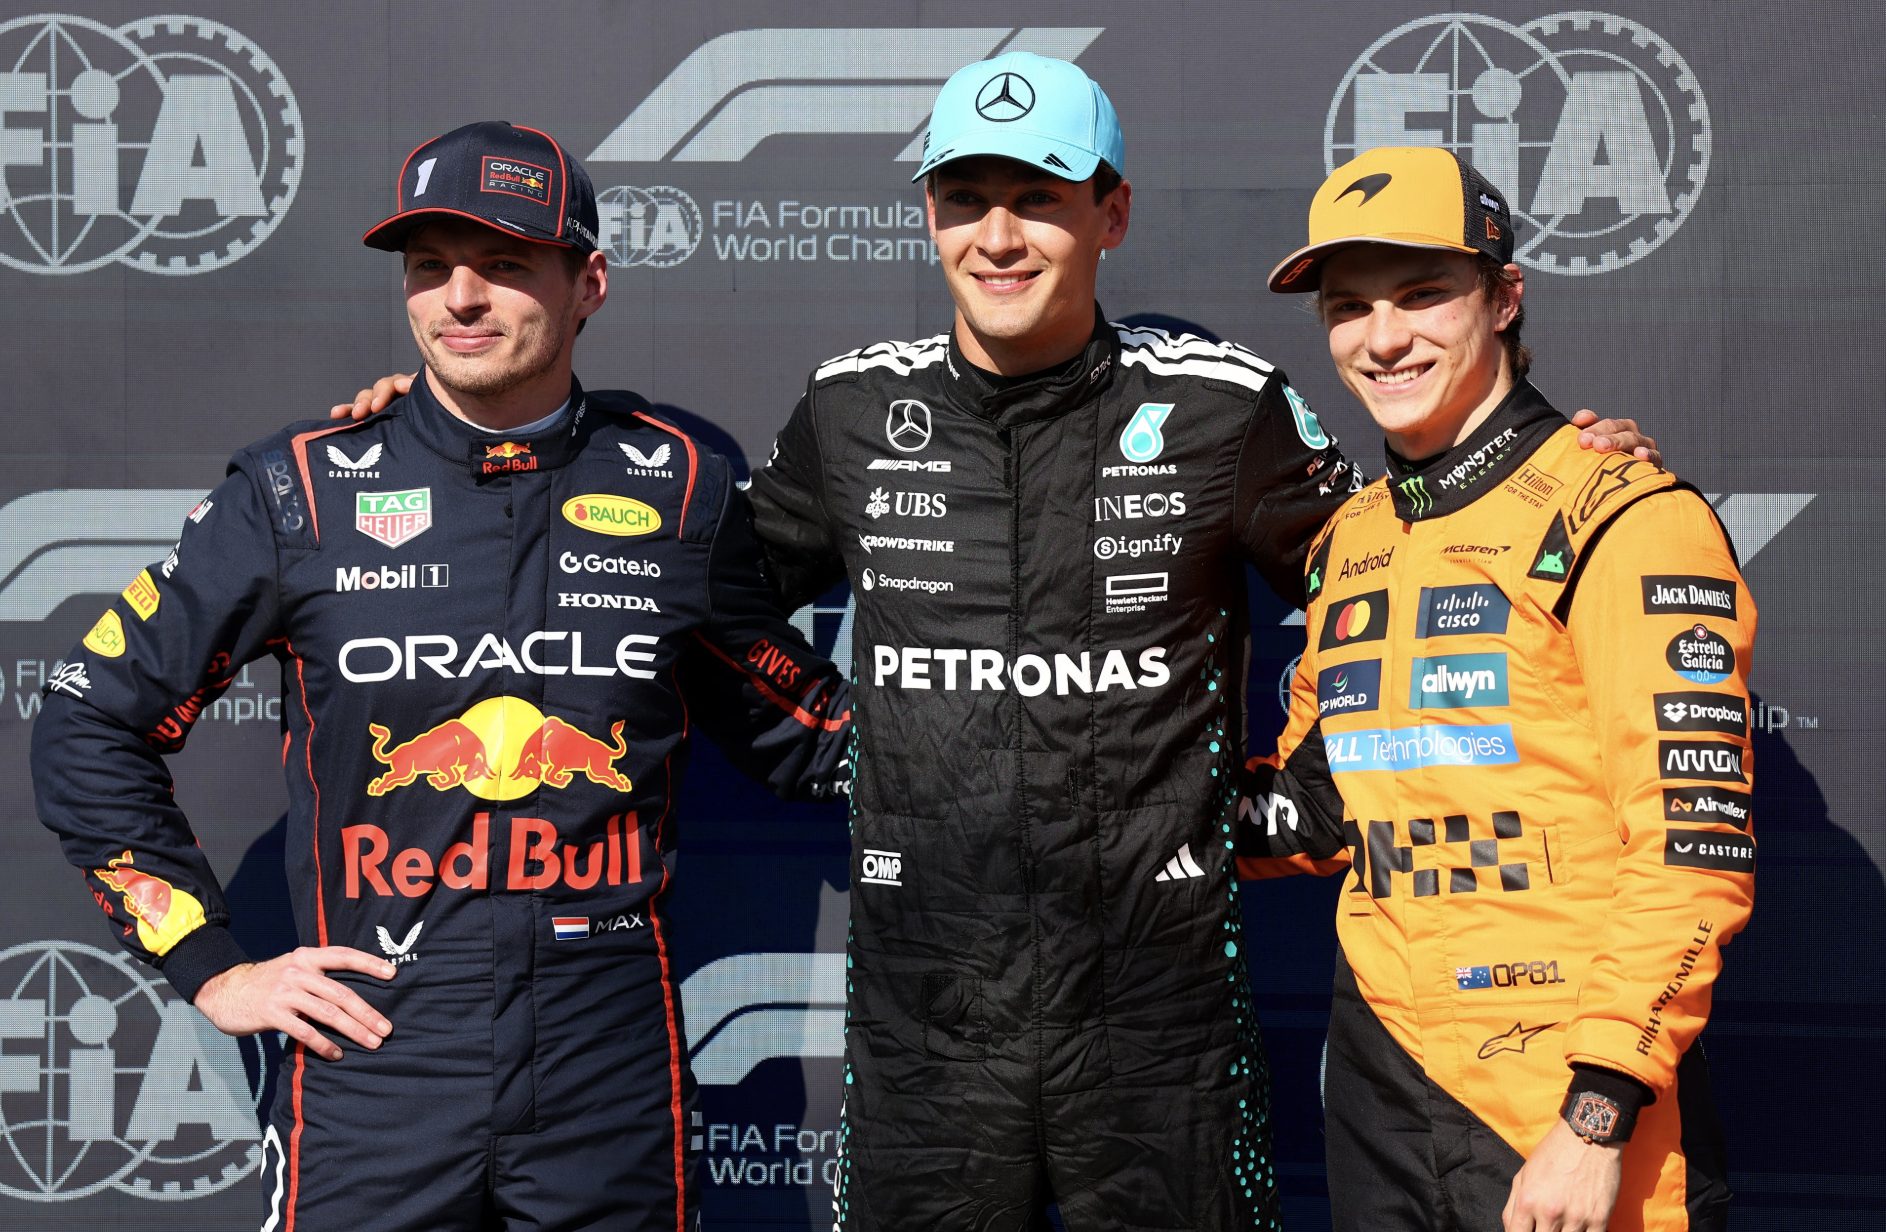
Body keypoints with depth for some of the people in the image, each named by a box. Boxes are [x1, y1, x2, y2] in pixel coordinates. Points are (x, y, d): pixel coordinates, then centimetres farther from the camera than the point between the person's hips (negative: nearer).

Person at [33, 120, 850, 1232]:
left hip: (612, 1066, 1)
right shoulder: (302, 492, -1)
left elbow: (801, 727, 16)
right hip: (373, 1053, -1)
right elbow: (93, 731, 6)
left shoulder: (678, 490, 3)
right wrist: (212, 970, 2)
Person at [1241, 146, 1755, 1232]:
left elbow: (1696, 853, -14)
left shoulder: (1622, 515, -9)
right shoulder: (1349, 542, 12)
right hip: (1379, 1088, 6)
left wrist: (1597, 1119, -19)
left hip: (1574, 1115, -6)